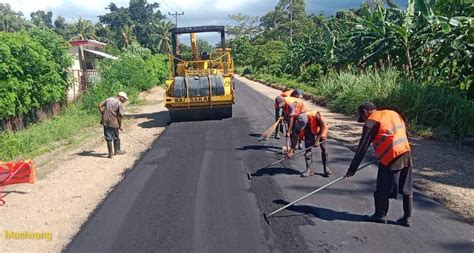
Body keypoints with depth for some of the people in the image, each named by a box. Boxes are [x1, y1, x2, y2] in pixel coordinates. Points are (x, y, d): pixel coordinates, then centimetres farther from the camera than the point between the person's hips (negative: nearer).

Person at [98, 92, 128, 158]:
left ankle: (110, 153, 11)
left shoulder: (108, 99, 9)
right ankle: (117, 150, 30)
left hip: (105, 122, 5)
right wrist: (120, 126, -1)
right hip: (113, 123, -4)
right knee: (116, 138, 15)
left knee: (108, 138, 9)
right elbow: (119, 116, -11)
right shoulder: (120, 104, -8)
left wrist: (103, 114, 11)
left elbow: (100, 106, 6)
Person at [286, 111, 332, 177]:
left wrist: (318, 139, -25)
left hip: (320, 130, -2)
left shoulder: (316, 115, -42)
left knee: (324, 148, -3)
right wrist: (291, 150, -26)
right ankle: (309, 169, 0)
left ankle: (326, 168, 10)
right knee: (307, 149, -8)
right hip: (309, 132, 2)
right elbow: (295, 136, -24)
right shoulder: (299, 121, -31)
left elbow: (323, 126, -26)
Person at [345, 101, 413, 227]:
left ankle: (380, 215, 22)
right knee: (407, 189, 14)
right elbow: (405, 133, 21)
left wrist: (352, 169, -5)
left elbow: (362, 148, -8)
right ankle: (407, 218, 22)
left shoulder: (371, 122, -6)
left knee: (382, 190, 9)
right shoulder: (394, 113, 15)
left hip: (391, 158, -7)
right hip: (406, 153, 8)